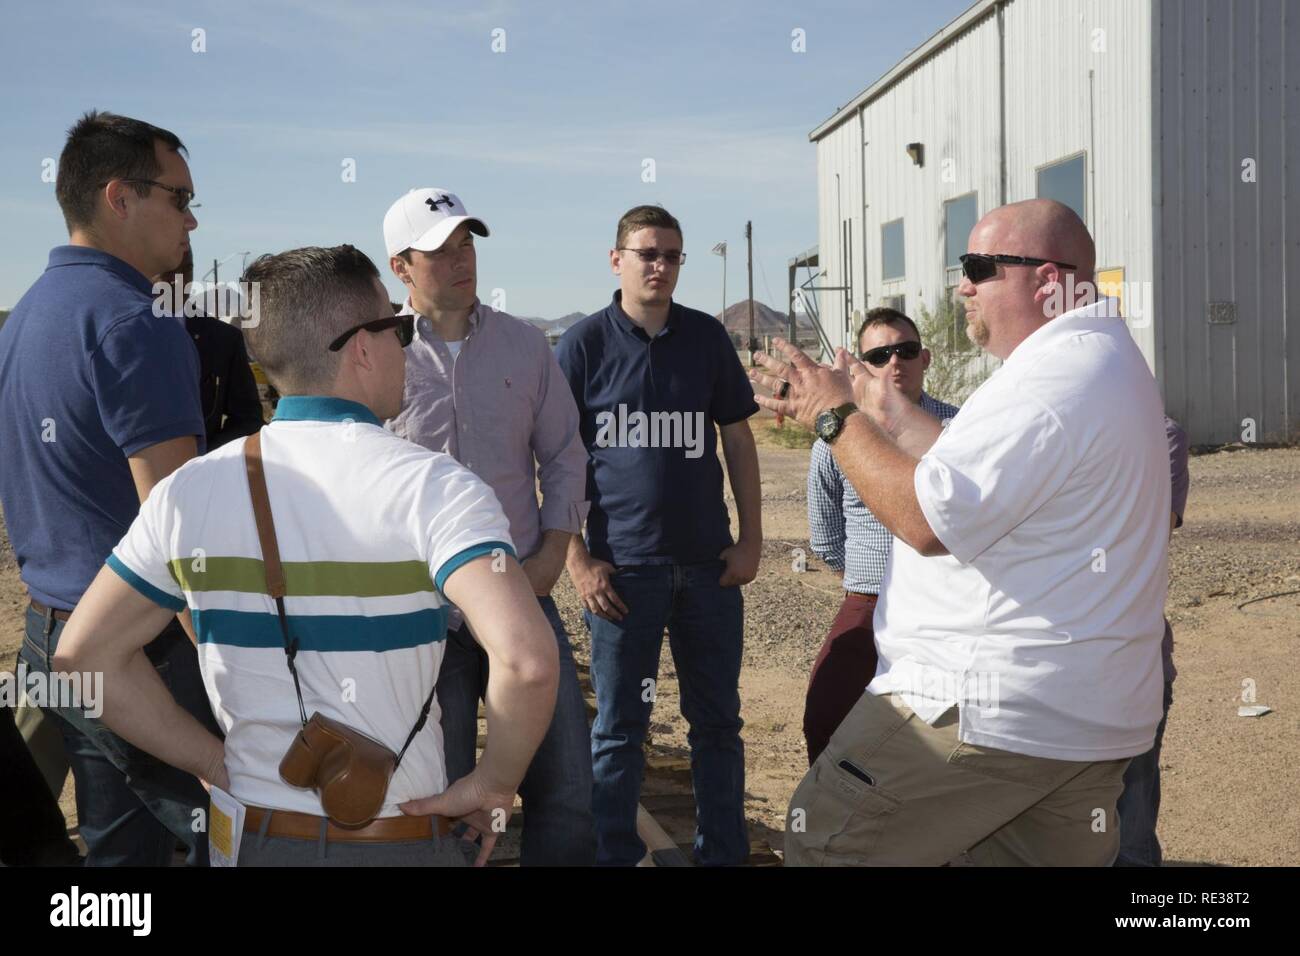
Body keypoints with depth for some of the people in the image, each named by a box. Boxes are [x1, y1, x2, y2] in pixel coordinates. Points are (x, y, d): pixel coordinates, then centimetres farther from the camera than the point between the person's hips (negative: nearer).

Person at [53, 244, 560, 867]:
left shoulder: (188, 491, -4)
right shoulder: (432, 487, -18)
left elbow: (84, 654, 1)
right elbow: (526, 659, -31)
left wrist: (216, 764, 3)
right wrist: (492, 786, -14)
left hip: (254, 836, 3)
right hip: (400, 842, -3)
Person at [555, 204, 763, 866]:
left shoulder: (706, 337, 6)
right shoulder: (583, 344, -1)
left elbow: (737, 438, 11)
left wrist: (752, 537, 5)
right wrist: (577, 559, -6)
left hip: (709, 562, 3)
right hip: (624, 565, -3)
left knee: (717, 719, 11)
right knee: (619, 728, 6)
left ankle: (723, 853, 24)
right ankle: (614, 855, 20)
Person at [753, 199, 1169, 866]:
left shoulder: (1052, 379, -20)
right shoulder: (1103, 359, 15)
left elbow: (927, 518, -24)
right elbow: (969, 469, 17)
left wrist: (837, 418, -12)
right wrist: (875, 403, 14)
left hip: (985, 709, -10)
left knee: (817, 845, 1)